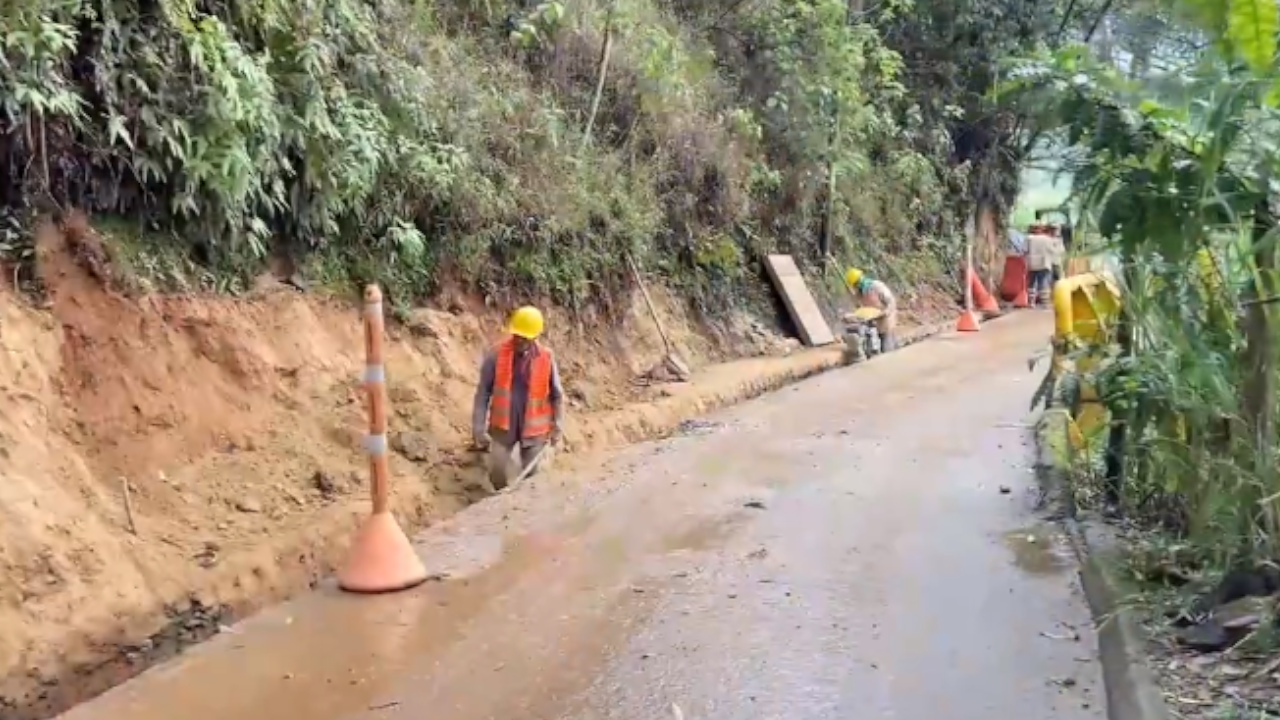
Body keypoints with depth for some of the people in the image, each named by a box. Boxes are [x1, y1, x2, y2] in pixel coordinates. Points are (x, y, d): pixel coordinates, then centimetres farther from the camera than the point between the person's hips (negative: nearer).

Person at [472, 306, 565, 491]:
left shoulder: (546, 358, -10)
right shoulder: (496, 354, -12)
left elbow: (557, 396, 0)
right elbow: (483, 392, -8)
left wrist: (556, 428, 1)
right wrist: (479, 427, -10)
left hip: (534, 429, 0)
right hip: (502, 427, 0)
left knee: (530, 476, 12)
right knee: (497, 473, 7)